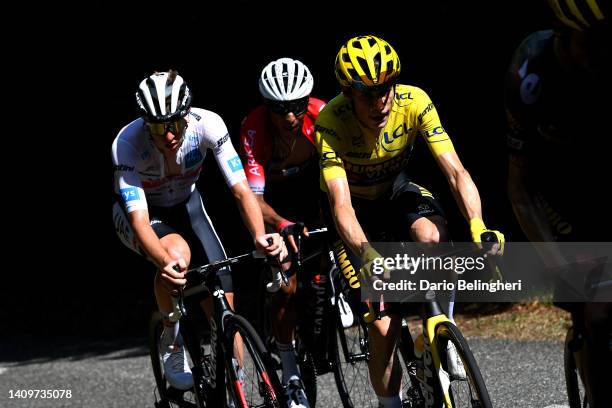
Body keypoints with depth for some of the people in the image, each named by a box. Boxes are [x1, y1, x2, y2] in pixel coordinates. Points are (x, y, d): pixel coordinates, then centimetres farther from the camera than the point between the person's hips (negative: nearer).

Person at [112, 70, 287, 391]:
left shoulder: (207, 124, -30)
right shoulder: (127, 144, -35)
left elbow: (241, 190, -32)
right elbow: (140, 220, -41)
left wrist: (260, 236, -51)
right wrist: (166, 263, -60)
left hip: (185, 205, 3)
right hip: (138, 212, -3)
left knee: (222, 303, -12)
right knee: (177, 252, -36)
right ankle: (171, 342, -12)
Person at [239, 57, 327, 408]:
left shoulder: (320, 115, -31)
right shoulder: (254, 128, -34)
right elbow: (255, 198, -38)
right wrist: (284, 225, -56)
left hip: (314, 184, 2)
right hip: (276, 198, -2)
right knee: (287, 285, -14)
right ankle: (292, 376, -4)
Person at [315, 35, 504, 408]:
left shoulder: (414, 102, -25)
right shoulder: (331, 122, -31)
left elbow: (456, 171, -29)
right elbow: (341, 204, -38)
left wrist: (478, 226, -47)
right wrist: (367, 257, -54)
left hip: (396, 191, 2)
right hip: (355, 205, -2)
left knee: (432, 236, -35)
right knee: (383, 326, -13)